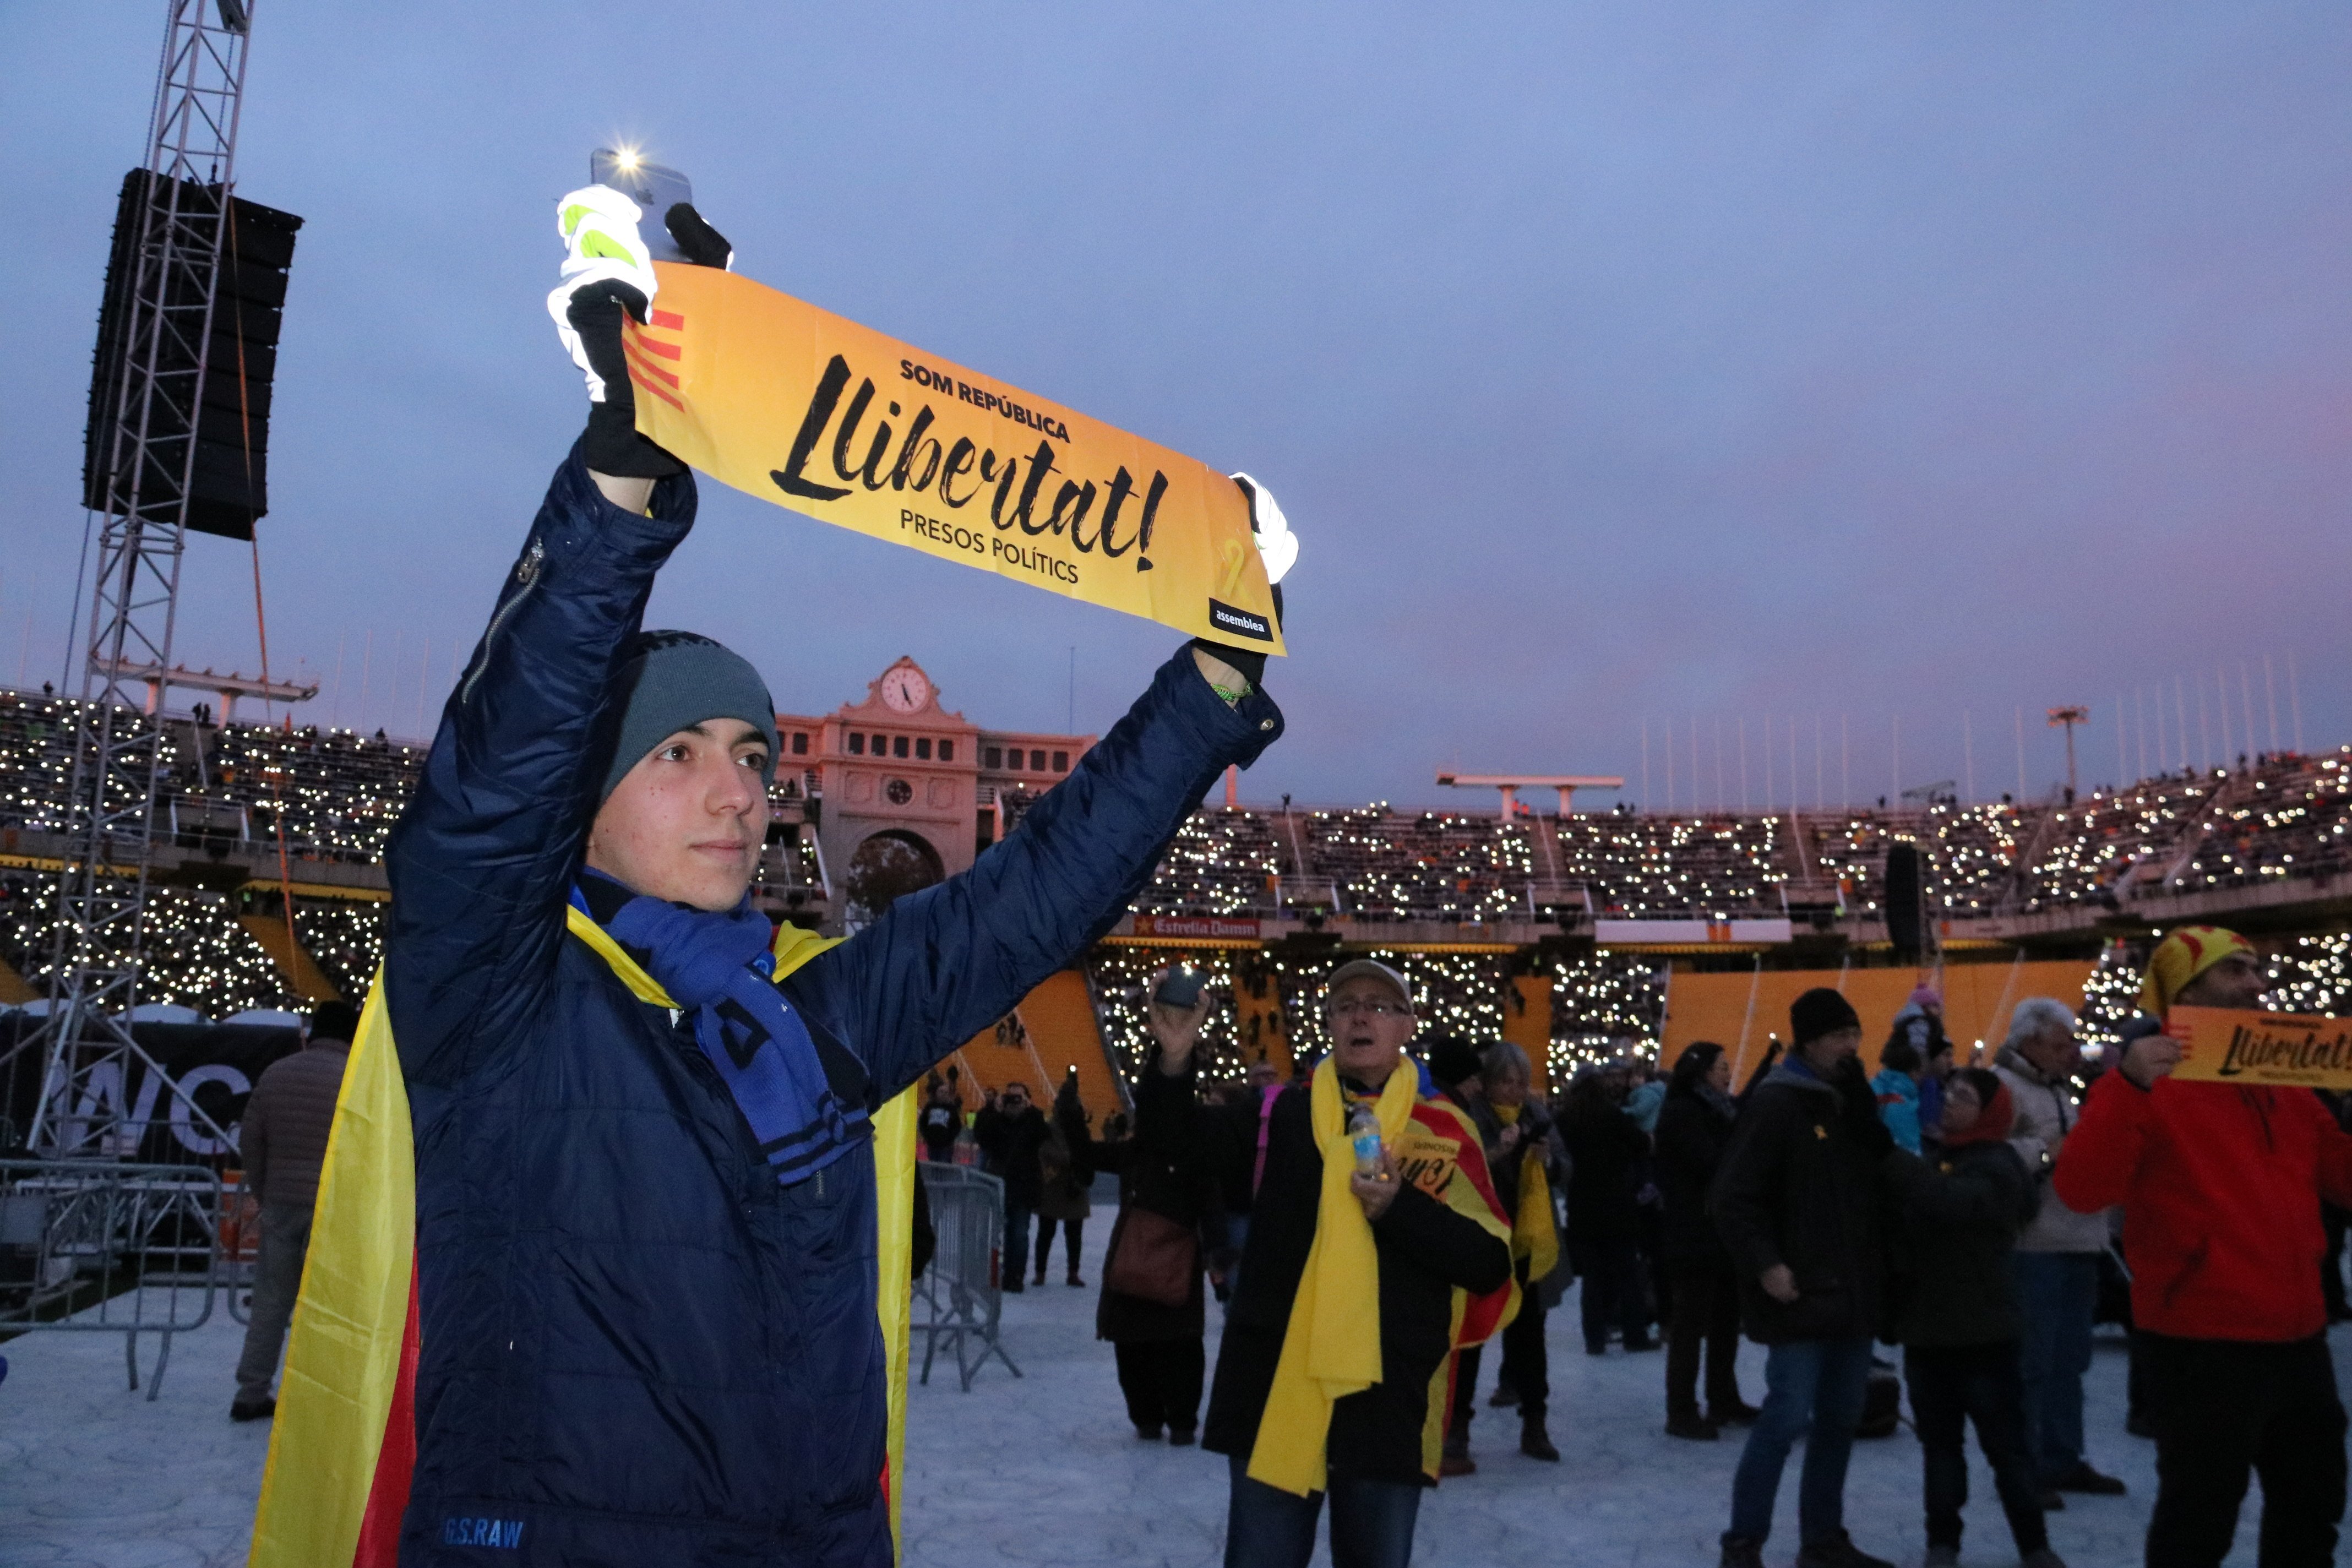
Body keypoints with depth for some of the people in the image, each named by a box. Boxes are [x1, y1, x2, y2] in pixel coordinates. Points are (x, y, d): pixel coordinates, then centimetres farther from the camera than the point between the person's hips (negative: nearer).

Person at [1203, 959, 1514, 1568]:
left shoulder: (1445, 1130, 1)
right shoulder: (1281, 1113, 5)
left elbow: (1491, 1263, -4)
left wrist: (1399, 1207, -19)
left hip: (1387, 1397, 0)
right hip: (1272, 1389, 1)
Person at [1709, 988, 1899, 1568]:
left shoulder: (1854, 1102, 12)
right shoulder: (1775, 1105, -12)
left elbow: (1878, 1179, 18)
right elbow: (1733, 1198, -16)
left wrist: (1880, 1260, 3)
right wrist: (1765, 1265, -21)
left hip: (1852, 1290, 8)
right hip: (1801, 1295, -8)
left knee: (1840, 1419, 13)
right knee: (1787, 1417, -7)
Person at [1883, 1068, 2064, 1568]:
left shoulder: (1996, 1167, -11)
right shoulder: (1938, 1159, 14)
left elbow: (1947, 1202, -32)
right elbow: (1907, 1230, 18)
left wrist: (1893, 1157, -29)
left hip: (1982, 1330, -6)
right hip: (1927, 1325, 7)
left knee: (2005, 1443, 3)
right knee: (1939, 1442, 11)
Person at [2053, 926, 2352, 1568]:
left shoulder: (2286, 1082, 12)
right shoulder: (2151, 1081, -12)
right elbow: (2080, 1190, -25)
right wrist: (2128, 1088, -36)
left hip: (2298, 1335, 8)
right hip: (2203, 1343, -8)